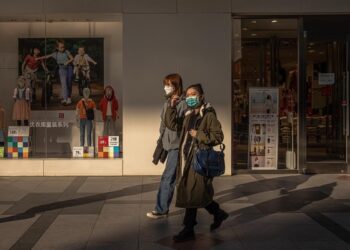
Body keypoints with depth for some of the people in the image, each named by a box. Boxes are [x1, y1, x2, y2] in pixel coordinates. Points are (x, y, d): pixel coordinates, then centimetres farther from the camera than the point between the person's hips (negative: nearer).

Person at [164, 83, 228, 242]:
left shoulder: (209, 115, -9)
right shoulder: (189, 116, 14)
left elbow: (218, 136, -14)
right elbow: (171, 124, 15)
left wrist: (199, 135, -17)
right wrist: (172, 107, 7)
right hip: (188, 159, 8)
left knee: (192, 194, -4)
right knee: (200, 194, 15)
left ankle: (189, 230, 6)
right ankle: (218, 214, 35)